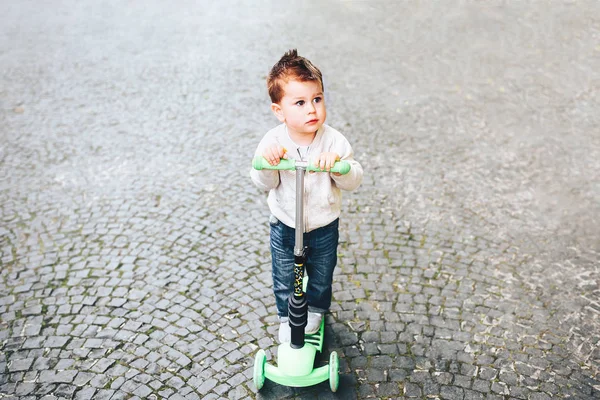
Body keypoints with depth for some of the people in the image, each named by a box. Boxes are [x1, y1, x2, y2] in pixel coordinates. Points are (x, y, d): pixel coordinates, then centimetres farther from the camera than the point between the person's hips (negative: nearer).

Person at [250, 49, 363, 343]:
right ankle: (286, 317, 44)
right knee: (284, 278, 17)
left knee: (321, 274, 22)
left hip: (324, 225, 0)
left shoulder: (333, 141, -20)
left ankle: (316, 309, 51)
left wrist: (336, 164, -39)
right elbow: (265, 183, -15)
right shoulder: (273, 141, -19)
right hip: (284, 225, 0)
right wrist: (266, 161, -36)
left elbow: (354, 181, -19)